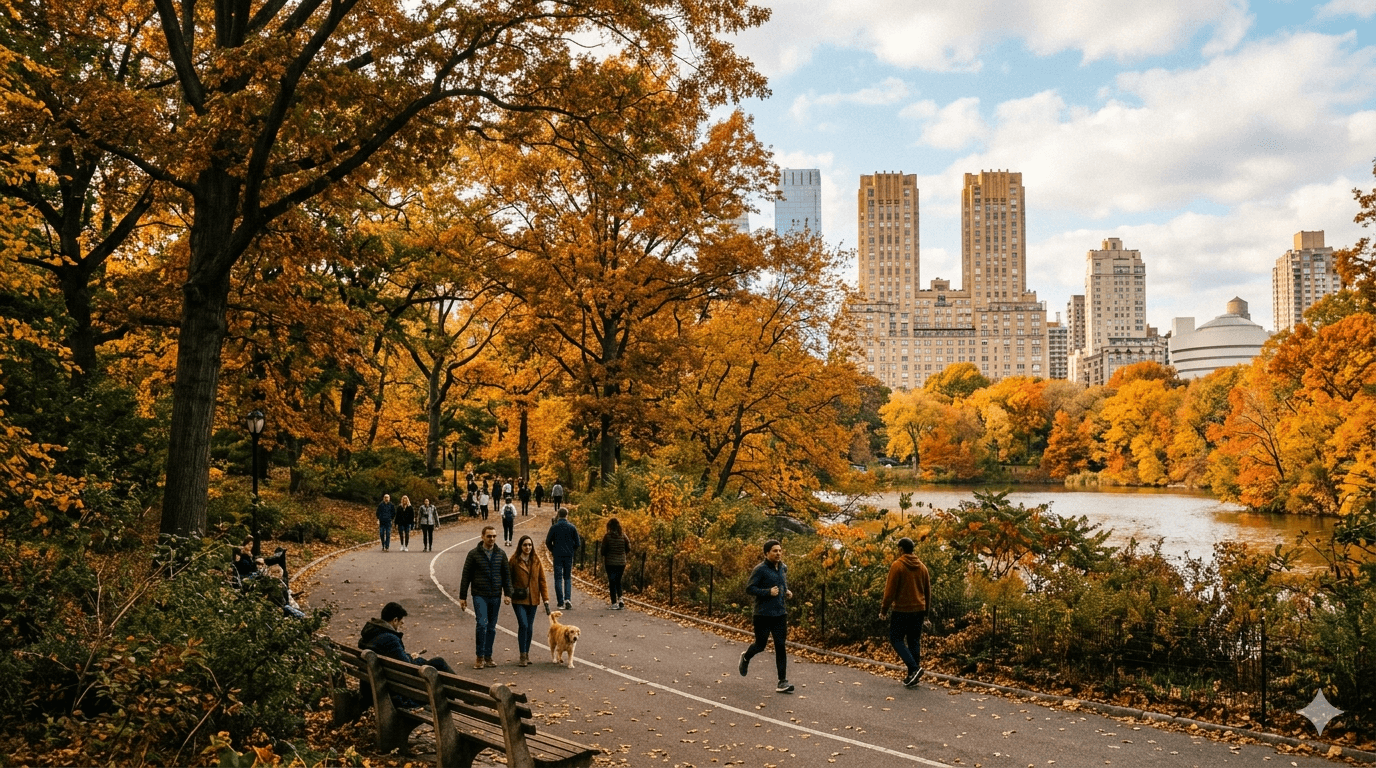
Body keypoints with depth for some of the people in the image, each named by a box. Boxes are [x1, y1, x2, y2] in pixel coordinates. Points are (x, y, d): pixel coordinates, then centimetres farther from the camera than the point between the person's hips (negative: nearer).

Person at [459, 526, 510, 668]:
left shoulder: (501, 554, 5)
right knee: (482, 624, -15)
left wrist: (508, 593, 1)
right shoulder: (474, 554, -3)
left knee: (491, 627, 8)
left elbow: (507, 575, 10)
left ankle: (488, 657, 18)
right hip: (480, 595, -3)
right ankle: (480, 657, -4)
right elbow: (466, 576, 0)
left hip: (495, 596, 3)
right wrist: (462, 597, -2)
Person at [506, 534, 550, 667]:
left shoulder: (536, 561, 5)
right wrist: (508, 595, -11)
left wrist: (546, 600, 0)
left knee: (529, 627, 8)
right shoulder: (514, 561, -3)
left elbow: (542, 580, 5)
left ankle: (527, 654, 21)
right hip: (519, 599, -3)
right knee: (523, 625, -13)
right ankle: (523, 657, -7)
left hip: (532, 599, 3)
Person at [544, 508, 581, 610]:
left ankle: (560, 602, 1)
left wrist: (552, 550, 16)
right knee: (568, 578, 11)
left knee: (558, 578, 4)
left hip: (557, 555, -1)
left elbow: (548, 541, -2)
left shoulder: (554, 527, -3)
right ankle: (568, 598, -8)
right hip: (569, 555, 1)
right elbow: (578, 543, 1)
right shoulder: (572, 527, 1)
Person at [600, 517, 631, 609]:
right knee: (618, 581, 18)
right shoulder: (623, 536, -1)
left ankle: (614, 603, 1)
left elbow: (603, 550, -7)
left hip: (610, 563, -3)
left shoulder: (607, 536, -9)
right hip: (621, 562, 3)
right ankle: (620, 599, 2)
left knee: (612, 583, 5)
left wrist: (603, 559, 11)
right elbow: (628, 549, 2)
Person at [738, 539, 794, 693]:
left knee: (781, 646, 1)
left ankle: (782, 682, 3)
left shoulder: (783, 568, 9)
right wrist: (768, 592, -22)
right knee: (760, 645, 8)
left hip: (780, 613, 5)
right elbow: (749, 588, -13)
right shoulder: (760, 570, -12)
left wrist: (787, 591, 7)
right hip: (763, 615, -5)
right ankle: (746, 657, 42)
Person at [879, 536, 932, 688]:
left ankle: (914, 668, -13)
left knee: (896, 639, 3)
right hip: (918, 610, 6)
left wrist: (883, 610, -3)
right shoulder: (922, 567, 9)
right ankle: (912, 676, 10)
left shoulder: (897, 566, -10)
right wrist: (925, 611, 22)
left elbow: (890, 591, -12)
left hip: (901, 610, -6)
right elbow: (928, 591, 14)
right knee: (914, 641, 11)